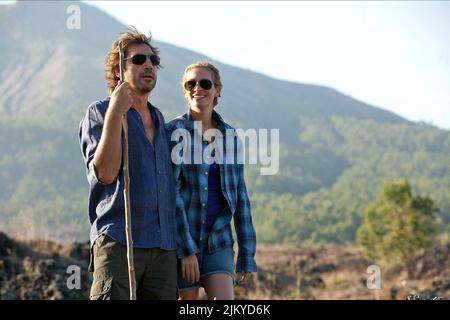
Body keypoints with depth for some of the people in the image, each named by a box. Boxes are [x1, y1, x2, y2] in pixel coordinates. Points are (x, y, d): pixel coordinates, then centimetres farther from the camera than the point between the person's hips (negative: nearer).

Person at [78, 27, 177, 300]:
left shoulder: (159, 120, 22)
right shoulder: (99, 113, 2)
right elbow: (105, 172, -12)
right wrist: (115, 113, -16)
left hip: (164, 247, 6)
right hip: (118, 243, -6)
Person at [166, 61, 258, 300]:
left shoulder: (229, 136, 9)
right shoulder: (174, 132, -5)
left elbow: (239, 195, 11)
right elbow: (170, 191, -11)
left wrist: (247, 255, 8)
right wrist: (186, 249, -17)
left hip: (218, 238, 3)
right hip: (181, 237, -3)